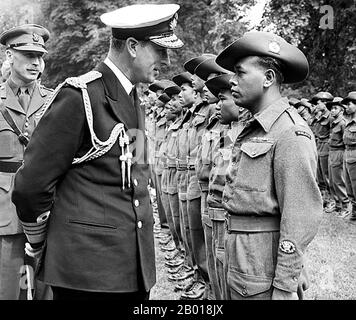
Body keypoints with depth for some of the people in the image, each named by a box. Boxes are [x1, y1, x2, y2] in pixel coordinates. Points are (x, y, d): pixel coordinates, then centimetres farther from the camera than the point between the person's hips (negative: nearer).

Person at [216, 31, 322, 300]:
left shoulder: (291, 134, -16)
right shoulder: (253, 130, 12)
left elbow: (302, 218, -20)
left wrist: (285, 286, -20)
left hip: (264, 274, -8)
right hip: (239, 264, 8)